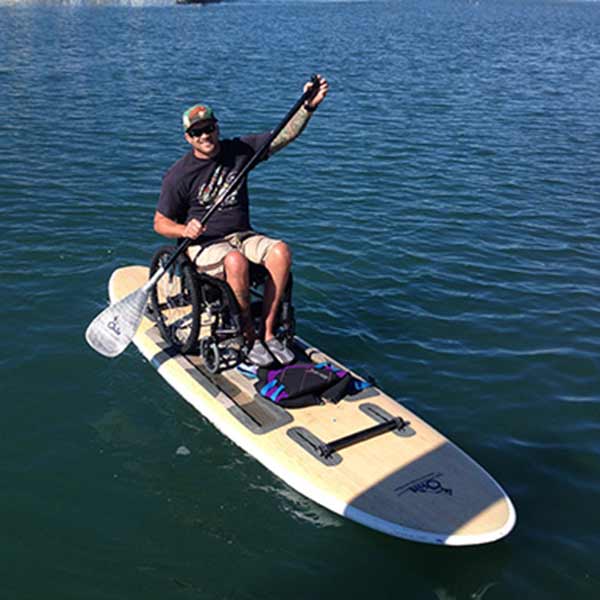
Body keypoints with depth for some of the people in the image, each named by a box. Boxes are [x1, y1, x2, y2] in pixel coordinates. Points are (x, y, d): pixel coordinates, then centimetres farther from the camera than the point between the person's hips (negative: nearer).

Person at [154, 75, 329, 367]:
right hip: (203, 243, -4)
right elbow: (160, 223, -1)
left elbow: (285, 135, 1)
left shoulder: (238, 150, 4)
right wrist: (185, 230, -23)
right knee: (236, 262, -37)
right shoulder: (179, 175, -5)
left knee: (280, 251, -27)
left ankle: (268, 332, -18)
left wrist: (308, 106, -15)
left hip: (242, 236, 4)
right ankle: (249, 336, -18)